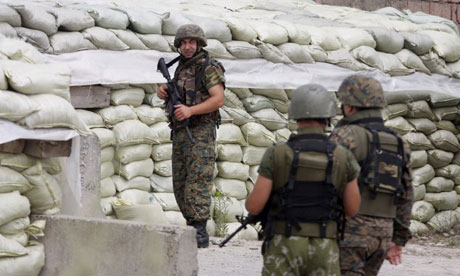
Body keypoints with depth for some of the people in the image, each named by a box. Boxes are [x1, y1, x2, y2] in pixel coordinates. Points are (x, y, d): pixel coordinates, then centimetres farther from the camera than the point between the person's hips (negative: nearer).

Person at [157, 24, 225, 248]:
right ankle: (191, 226, 16)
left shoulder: (209, 68, -8)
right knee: (180, 185, 8)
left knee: (198, 181, -13)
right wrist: (164, 94, 2)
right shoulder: (181, 68, 16)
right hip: (179, 133, 8)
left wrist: (190, 110, -32)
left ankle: (200, 233, -15)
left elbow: (218, 99, -20)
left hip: (200, 133, -8)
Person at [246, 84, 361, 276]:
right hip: (323, 252, 1)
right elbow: (353, 209, 6)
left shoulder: (277, 154, -9)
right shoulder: (343, 157, -4)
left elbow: (254, 206, -8)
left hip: (285, 249, -1)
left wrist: (252, 199, 17)